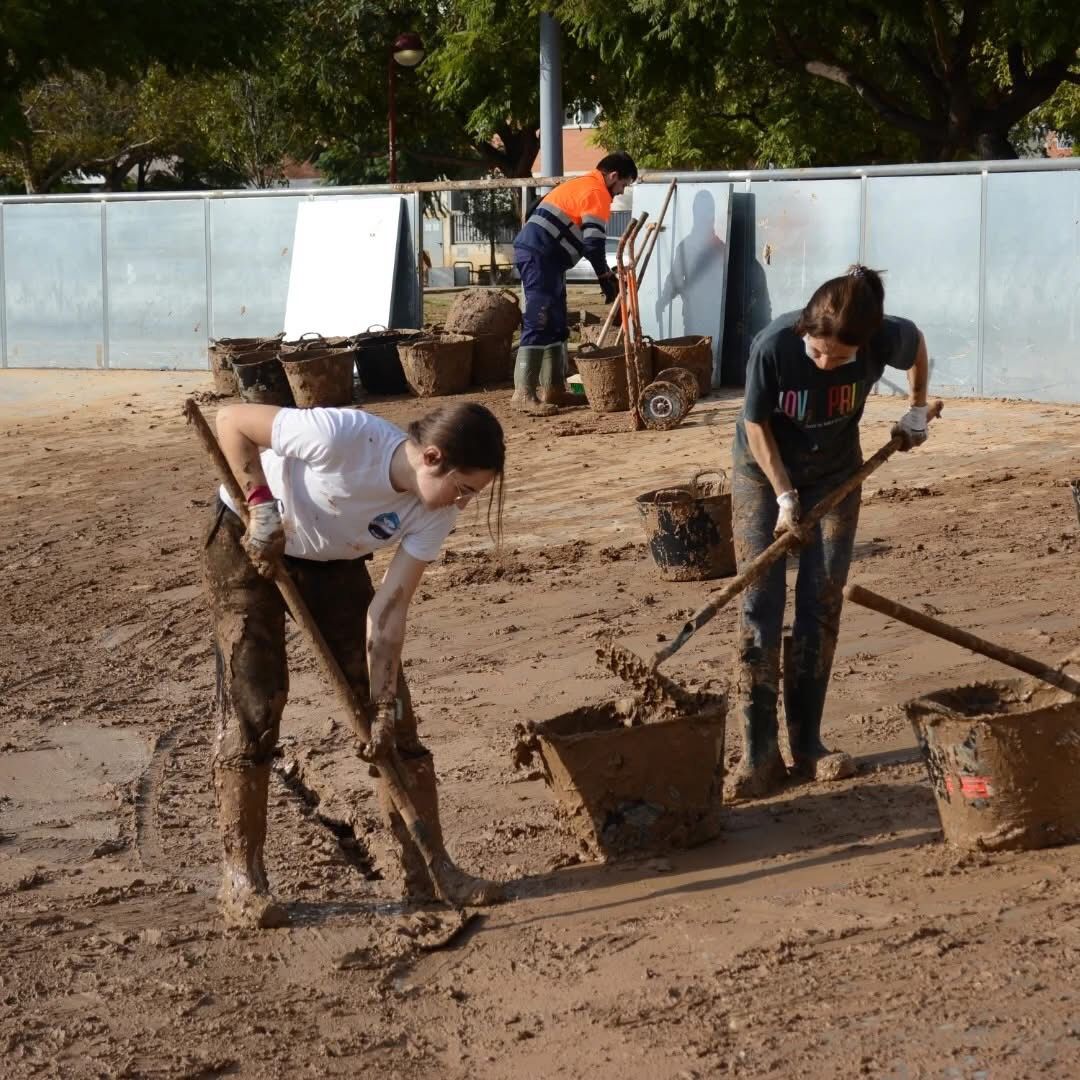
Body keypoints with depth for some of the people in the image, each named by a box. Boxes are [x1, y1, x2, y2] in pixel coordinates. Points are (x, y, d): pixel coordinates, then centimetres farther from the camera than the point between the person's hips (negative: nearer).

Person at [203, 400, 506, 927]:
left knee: (390, 710, -2)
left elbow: (387, 610, -18)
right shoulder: (344, 436, -36)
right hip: (247, 540, -5)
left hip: (332, 561, 5)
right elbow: (232, 420, -25)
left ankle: (426, 870, 6)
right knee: (251, 706, -11)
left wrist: (383, 703, -22)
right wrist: (261, 502, -28)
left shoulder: (436, 512, -20)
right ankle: (241, 877, 0)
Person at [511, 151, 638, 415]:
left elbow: (590, 241, 26)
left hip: (537, 255, 11)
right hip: (540, 255, -11)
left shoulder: (583, 185, 24)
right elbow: (594, 243, -13)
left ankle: (553, 388, 17)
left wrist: (607, 275, 22)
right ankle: (524, 394, -18)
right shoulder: (597, 192, -8)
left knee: (556, 325, 14)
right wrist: (606, 278, -2)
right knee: (539, 324, -14)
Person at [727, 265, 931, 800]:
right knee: (759, 605, -8)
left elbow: (917, 345, -1)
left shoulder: (886, 339, -27)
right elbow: (756, 425, -17)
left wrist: (917, 410, 6)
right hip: (764, 472, -2)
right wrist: (785, 496, -19)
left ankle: (807, 743, 9)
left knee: (822, 604, 0)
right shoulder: (773, 346, -33)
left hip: (834, 474, 2)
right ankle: (760, 754, -6)